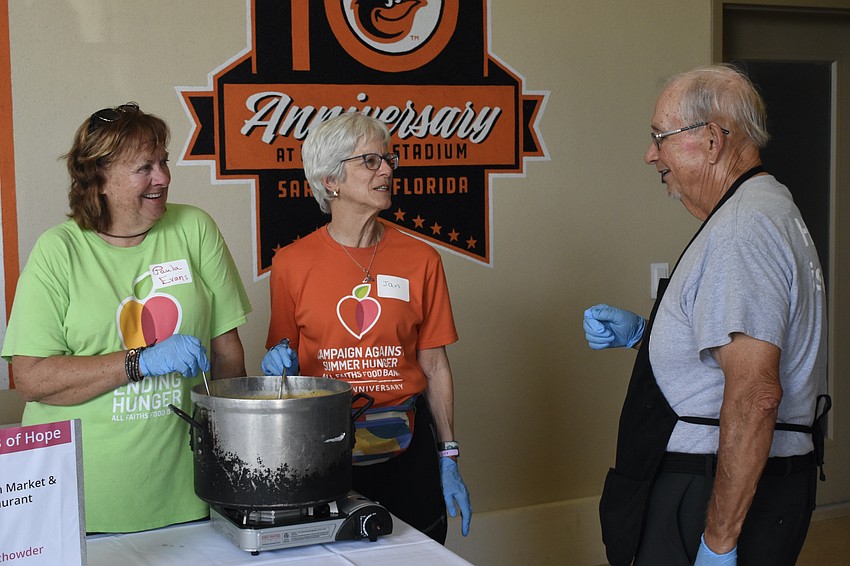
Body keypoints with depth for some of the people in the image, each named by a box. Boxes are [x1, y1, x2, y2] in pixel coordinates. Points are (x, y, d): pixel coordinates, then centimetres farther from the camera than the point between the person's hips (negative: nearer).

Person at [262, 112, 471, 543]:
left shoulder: (420, 260, 1)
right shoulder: (291, 264, -2)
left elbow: (435, 366, 5)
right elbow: (286, 361, 10)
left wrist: (449, 461, 4)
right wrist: (279, 366, -13)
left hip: (406, 446, 1)